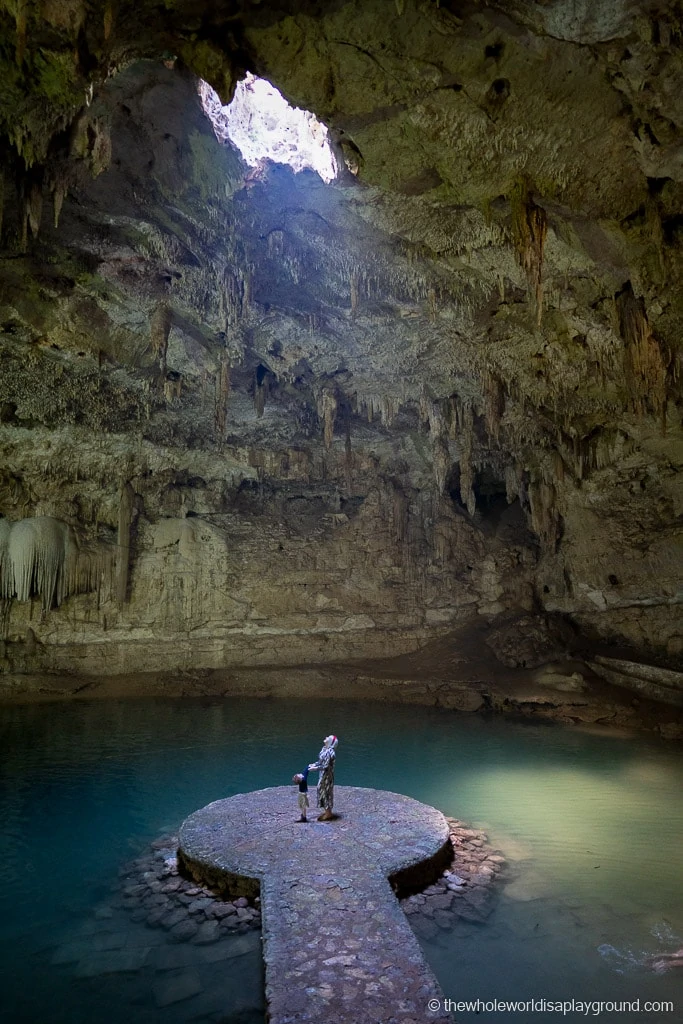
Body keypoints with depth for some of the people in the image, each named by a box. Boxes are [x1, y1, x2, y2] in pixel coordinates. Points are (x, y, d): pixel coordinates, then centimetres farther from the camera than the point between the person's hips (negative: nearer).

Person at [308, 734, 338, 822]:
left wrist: (314, 768, -22)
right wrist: (313, 764, 4)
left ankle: (328, 814, 16)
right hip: (323, 775, 9)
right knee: (322, 791, 17)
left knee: (326, 792, 2)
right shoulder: (325, 749, 3)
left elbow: (326, 766, -25)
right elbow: (321, 761, 15)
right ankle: (326, 811, 30)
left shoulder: (330, 752, -26)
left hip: (327, 775, -9)